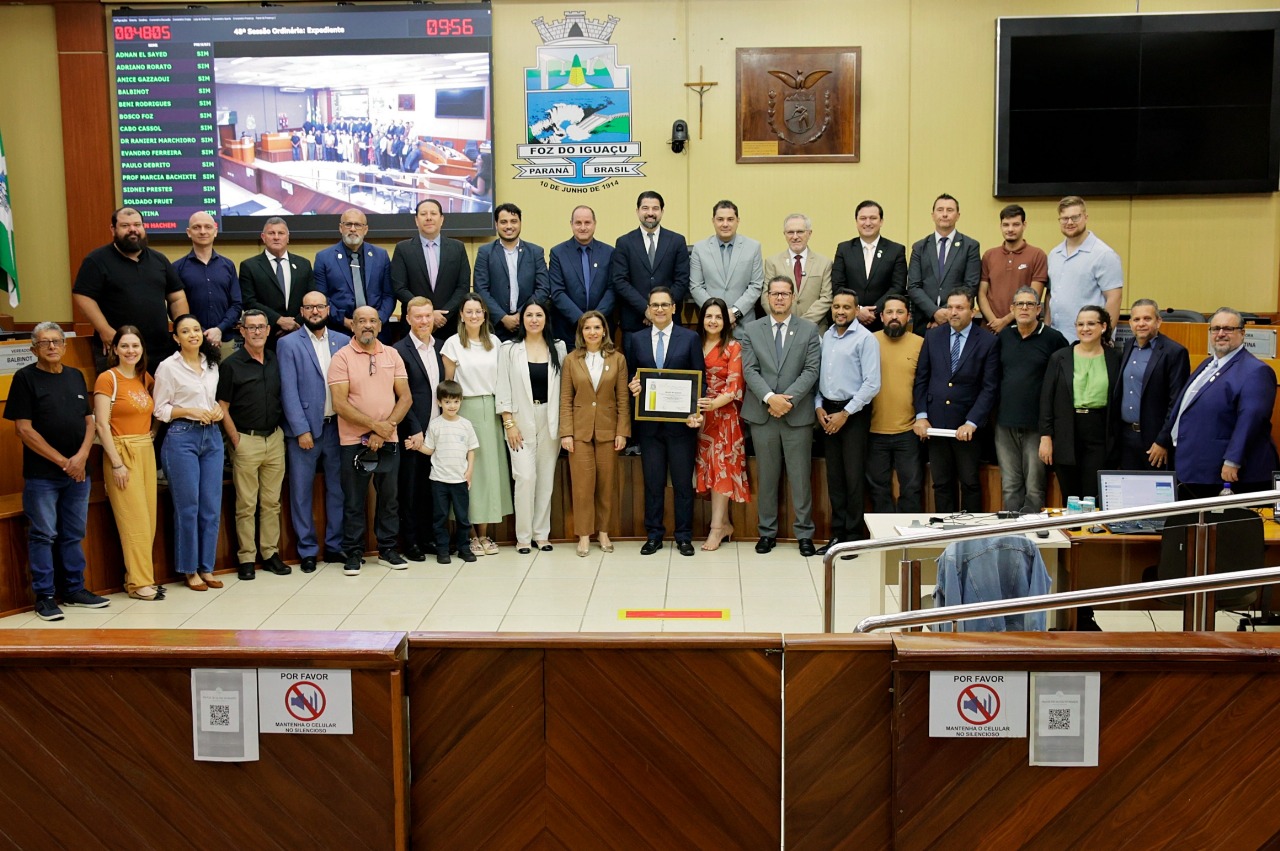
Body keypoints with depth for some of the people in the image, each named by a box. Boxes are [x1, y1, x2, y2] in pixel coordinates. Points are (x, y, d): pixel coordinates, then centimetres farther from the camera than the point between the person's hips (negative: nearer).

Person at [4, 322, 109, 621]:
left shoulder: (76, 377, 11)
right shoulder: (25, 378, -4)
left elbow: (89, 421, 11)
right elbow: (24, 429, -10)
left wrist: (81, 456, -7)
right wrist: (62, 461, -11)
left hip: (78, 472, 5)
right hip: (41, 474, -5)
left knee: (73, 535, 12)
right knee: (43, 535, 1)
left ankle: (75, 590, 21)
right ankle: (44, 596, 8)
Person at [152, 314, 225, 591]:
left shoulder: (211, 364, 11)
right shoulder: (168, 367, -5)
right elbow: (160, 409, -4)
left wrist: (218, 409, 2)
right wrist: (190, 412, -15)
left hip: (211, 436, 5)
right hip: (181, 437, -5)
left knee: (212, 506, 5)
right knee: (187, 506, 0)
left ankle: (207, 568, 16)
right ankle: (190, 570, 11)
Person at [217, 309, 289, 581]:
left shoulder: (276, 362, 9)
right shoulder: (231, 365, -4)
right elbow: (223, 409, -3)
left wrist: (283, 432, 6)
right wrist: (236, 441, -8)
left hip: (275, 438, 4)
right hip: (246, 440, -4)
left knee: (271, 501, 8)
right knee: (246, 504, 0)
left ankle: (270, 552, 16)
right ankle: (246, 558, 7)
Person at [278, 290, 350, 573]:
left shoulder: (343, 341, 7)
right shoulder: (288, 344, -2)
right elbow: (288, 391, -7)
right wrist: (302, 430, -12)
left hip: (337, 427, 3)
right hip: (304, 429, -3)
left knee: (338, 489, 10)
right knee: (301, 492, 4)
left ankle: (335, 546, 22)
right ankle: (307, 550, 15)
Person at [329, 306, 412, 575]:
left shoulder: (392, 355, 6)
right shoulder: (342, 357, -4)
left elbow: (405, 398, 3)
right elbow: (340, 404, -11)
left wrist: (387, 428, -9)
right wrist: (375, 425, -16)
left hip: (388, 441, 3)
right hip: (354, 441, -3)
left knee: (389, 497, 10)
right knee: (354, 500, 4)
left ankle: (388, 548, 21)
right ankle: (353, 553, 15)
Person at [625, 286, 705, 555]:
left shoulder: (690, 338, 2)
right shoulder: (636, 340, 9)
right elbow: (630, 376, 13)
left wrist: (696, 412, -12)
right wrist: (632, 386, -11)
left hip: (681, 422, -2)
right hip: (649, 423, 2)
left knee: (683, 481, 4)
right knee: (652, 481, 7)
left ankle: (684, 536, 14)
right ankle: (653, 535, 17)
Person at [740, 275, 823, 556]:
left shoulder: (809, 330, 5)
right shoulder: (751, 330, 7)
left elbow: (811, 370, -3)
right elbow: (749, 370, -1)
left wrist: (788, 399, -14)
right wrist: (769, 398, -15)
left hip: (798, 414, -1)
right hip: (762, 414, 1)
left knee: (801, 476, 3)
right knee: (767, 477, 8)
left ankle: (804, 533, 12)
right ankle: (767, 532, 17)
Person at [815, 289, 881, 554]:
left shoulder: (865, 338, -8)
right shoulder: (826, 337, 11)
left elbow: (872, 383, -13)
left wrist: (845, 413, -13)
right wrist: (819, 407, 0)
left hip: (854, 413, -6)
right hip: (828, 412, 6)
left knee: (853, 477, -3)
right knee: (834, 477, 10)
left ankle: (854, 536, 6)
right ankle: (837, 533, 18)